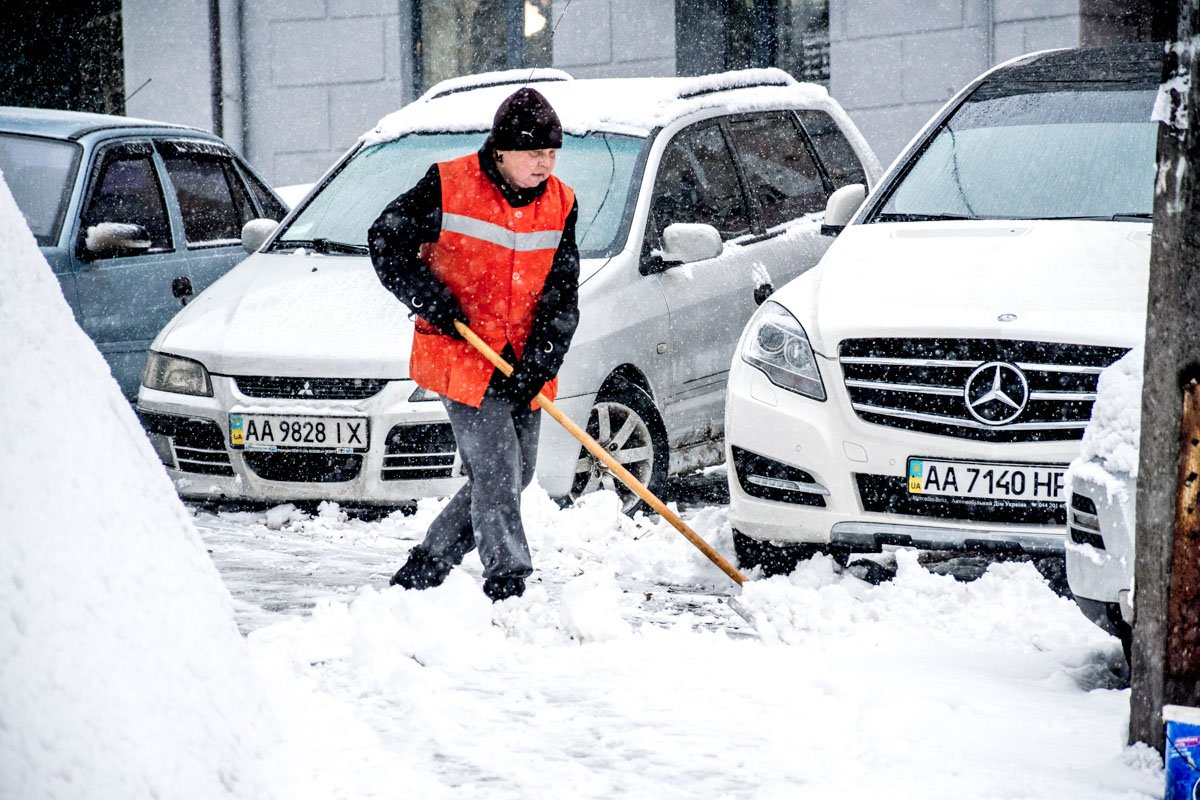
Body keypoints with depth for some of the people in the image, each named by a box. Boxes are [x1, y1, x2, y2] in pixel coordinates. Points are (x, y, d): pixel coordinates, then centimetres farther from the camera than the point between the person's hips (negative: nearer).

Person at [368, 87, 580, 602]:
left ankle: (423, 571, 24)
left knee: (514, 476, 10)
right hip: (461, 358, -6)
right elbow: (386, 241, -2)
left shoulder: (561, 205, 4)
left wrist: (538, 365, -9)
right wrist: (431, 299, -14)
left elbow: (562, 295, 3)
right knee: (496, 474, -13)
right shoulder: (450, 186, -10)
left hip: (522, 368, 6)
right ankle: (507, 588, -8)